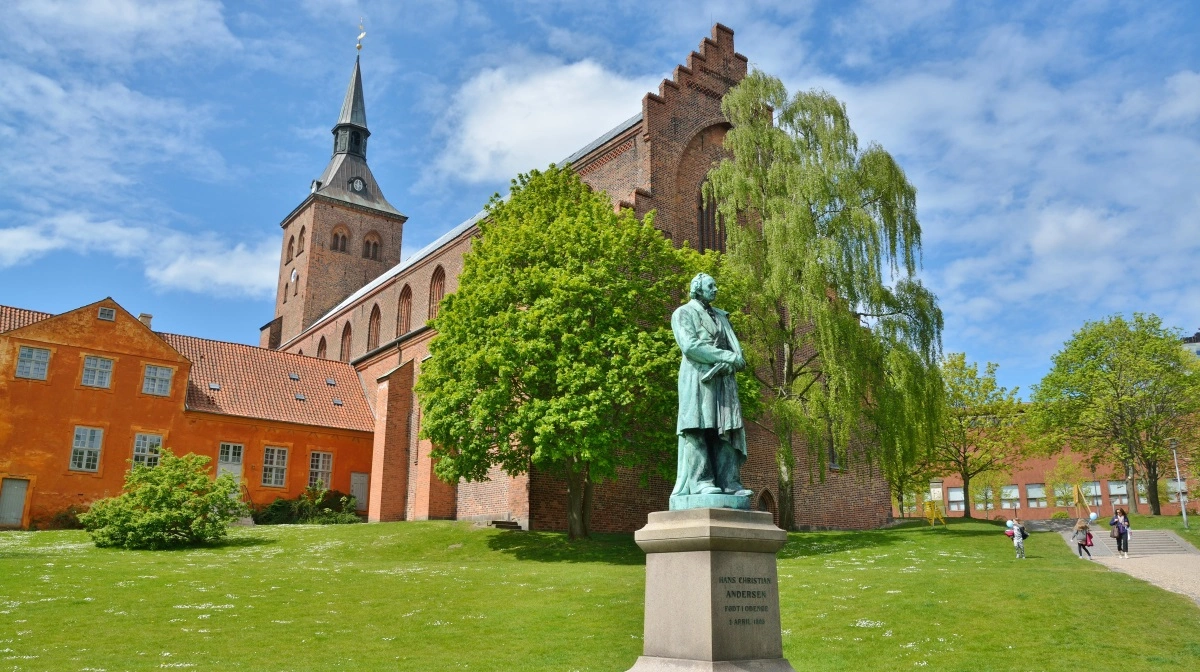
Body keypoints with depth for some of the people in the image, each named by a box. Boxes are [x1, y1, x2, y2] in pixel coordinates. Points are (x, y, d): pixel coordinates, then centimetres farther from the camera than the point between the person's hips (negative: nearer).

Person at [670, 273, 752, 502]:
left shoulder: (721, 317, 24)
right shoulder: (683, 313, 6)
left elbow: (736, 350, 12)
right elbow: (690, 346, -11)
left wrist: (727, 364, -11)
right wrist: (726, 357, -11)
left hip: (723, 380, 6)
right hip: (697, 378, -6)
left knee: (725, 430, -2)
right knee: (697, 428, -12)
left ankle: (729, 482, -6)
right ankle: (700, 481, -15)